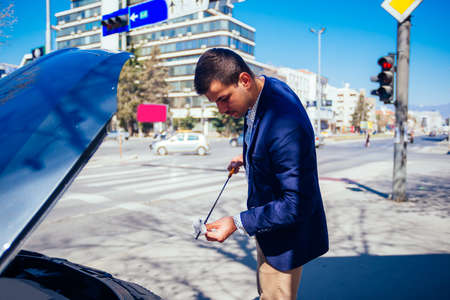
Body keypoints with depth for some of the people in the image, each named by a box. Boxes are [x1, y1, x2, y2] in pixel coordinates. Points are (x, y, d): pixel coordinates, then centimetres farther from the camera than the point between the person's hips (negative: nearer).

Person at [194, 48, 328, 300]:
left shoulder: (286, 126, -36)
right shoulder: (267, 87, -6)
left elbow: (296, 206, -30)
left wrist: (237, 222, -29)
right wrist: (247, 158, 9)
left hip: (285, 237, -9)